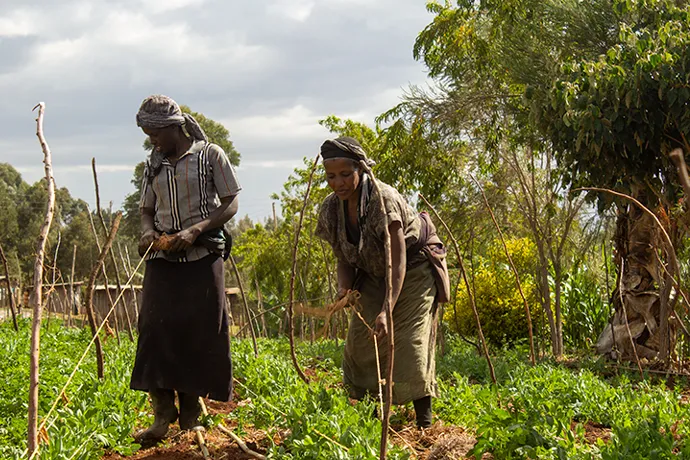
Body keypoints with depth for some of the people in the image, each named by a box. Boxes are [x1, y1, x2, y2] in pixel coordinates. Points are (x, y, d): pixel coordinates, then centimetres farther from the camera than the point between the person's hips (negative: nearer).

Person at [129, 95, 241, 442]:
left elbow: (230, 204, -3)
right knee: (156, 328, -9)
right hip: (162, 258, 4)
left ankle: (190, 416, 7)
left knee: (200, 332, -2)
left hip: (202, 257, -4)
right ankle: (162, 414, -7)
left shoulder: (210, 155, 0)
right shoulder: (154, 164, 14)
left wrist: (195, 231, -17)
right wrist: (147, 232, -4)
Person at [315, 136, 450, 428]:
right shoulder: (331, 209, -10)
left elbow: (398, 261, -34)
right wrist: (344, 289, -22)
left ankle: (424, 421, -11)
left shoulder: (383, 200, -30)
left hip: (414, 270, -6)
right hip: (375, 276, 6)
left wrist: (386, 311, -43)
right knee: (360, 340, -6)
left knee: (410, 341, -16)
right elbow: (344, 260, 1)